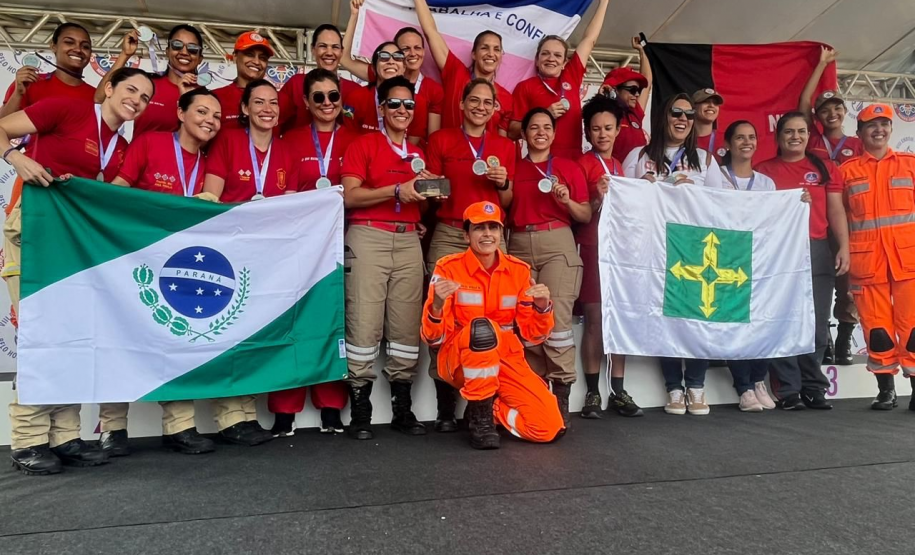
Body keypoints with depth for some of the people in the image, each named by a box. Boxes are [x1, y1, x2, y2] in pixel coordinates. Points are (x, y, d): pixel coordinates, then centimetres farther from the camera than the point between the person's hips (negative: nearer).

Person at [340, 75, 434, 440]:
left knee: (407, 324, 2)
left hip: (408, 240, 5)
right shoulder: (363, 145, 5)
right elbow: (349, 196, -7)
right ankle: (360, 411, 2)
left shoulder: (418, 154, 21)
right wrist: (397, 190, -13)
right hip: (369, 237, -4)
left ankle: (402, 409, 12)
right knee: (365, 322, -8)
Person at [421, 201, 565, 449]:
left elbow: (532, 334, 3)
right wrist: (436, 305, -33)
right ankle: (479, 414, -16)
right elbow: (433, 337, -13)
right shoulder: (448, 267, -9)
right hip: (458, 360, -3)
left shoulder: (519, 270, 0)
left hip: (506, 359, 3)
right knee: (482, 327, -37)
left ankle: (489, 409, 12)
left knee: (548, 427, -17)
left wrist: (542, 307, -18)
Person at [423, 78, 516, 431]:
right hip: (449, 235, -1)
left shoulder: (505, 146, 16)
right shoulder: (441, 140, 10)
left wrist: (503, 183, -2)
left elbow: (508, 202, 18)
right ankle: (445, 404, 0)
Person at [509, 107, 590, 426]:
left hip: (557, 245, -2)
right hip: (519, 247, 2)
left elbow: (586, 217, 11)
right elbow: (504, 213, 17)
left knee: (557, 319, -12)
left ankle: (561, 397, -5)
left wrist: (567, 201, -7)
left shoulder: (569, 168, 11)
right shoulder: (513, 169, 16)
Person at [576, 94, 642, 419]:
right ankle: (592, 392, 2)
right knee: (594, 318, -5)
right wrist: (598, 200, -24)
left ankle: (618, 391, 11)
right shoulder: (582, 164, 0)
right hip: (592, 246, -6)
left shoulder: (620, 166, 18)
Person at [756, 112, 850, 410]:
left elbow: (835, 211, 10)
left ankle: (813, 387, 15)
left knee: (817, 323, 3)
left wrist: (844, 246, -1)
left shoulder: (825, 169, 14)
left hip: (817, 251, 2)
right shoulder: (764, 170, 8)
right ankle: (789, 389, 4)